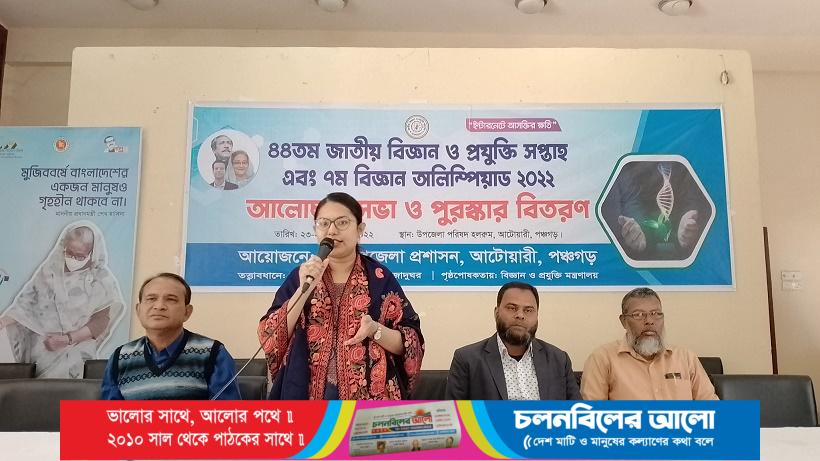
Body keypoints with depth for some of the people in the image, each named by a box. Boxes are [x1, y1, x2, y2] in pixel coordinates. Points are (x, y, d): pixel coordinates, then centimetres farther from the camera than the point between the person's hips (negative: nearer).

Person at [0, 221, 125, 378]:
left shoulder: (102, 279, -8)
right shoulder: (50, 269, 1)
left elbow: (101, 321, -7)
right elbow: (27, 300, 4)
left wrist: (68, 339, -14)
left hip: (77, 351, -2)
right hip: (42, 348, 2)